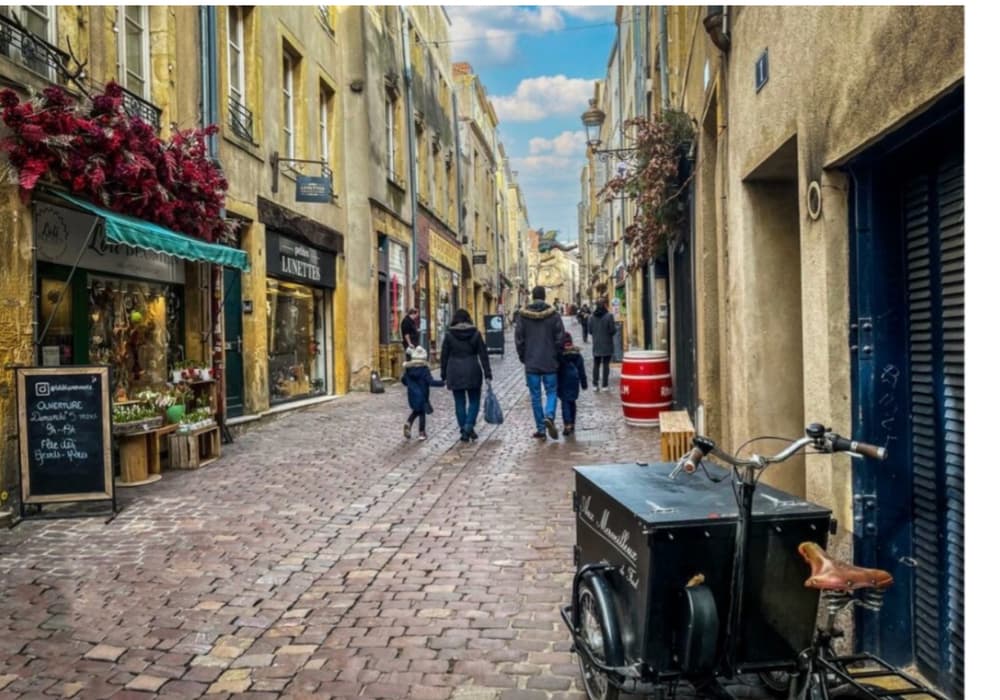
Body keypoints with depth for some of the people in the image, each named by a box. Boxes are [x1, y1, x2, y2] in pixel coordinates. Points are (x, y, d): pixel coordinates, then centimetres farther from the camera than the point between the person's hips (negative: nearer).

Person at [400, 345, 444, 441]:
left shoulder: (408, 369, -1)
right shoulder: (424, 369, -16)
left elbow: (404, 381, 8)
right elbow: (431, 382, -22)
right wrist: (442, 383, -15)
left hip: (412, 394, 5)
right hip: (422, 395, -4)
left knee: (417, 411, 23)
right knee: (422, 413, 8)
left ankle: (408, 423, 1)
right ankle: (422, 433, 11)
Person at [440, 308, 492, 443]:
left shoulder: (449, 335, 0)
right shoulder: (475, 333, 0)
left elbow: (444, 356, 2)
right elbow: (483, 355, -2)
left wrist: (444, 375, 10)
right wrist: (488, 374, 0)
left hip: (455, 373, 0)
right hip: (472, 372, 0)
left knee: (460, 403, 8)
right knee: (474, 401, 11)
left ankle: (464, 431, 10)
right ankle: (469, 426, -8)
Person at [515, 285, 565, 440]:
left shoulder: (523, 315, -3)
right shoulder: (553, 314, -5)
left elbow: (519, 339, -1)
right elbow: (560, 339, -5)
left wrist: (523, 358, 11)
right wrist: (556, 356, 9)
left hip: (531, 363, 0)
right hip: (550, 362, 0)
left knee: (535, 396, 7)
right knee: (551, 392, 10)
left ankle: (540, 429, 8)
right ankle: (549, 416, -16)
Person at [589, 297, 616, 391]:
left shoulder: (592, 316, 0)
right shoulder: (609, 316, -13)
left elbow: (590, 330, 3)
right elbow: (612, 330, -14)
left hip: (596, 345, 4)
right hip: (607, 344, -3)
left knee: (596, 364, 11)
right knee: (606, 365, 4)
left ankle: (595, 385, 9)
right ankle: (604, 385, 4)